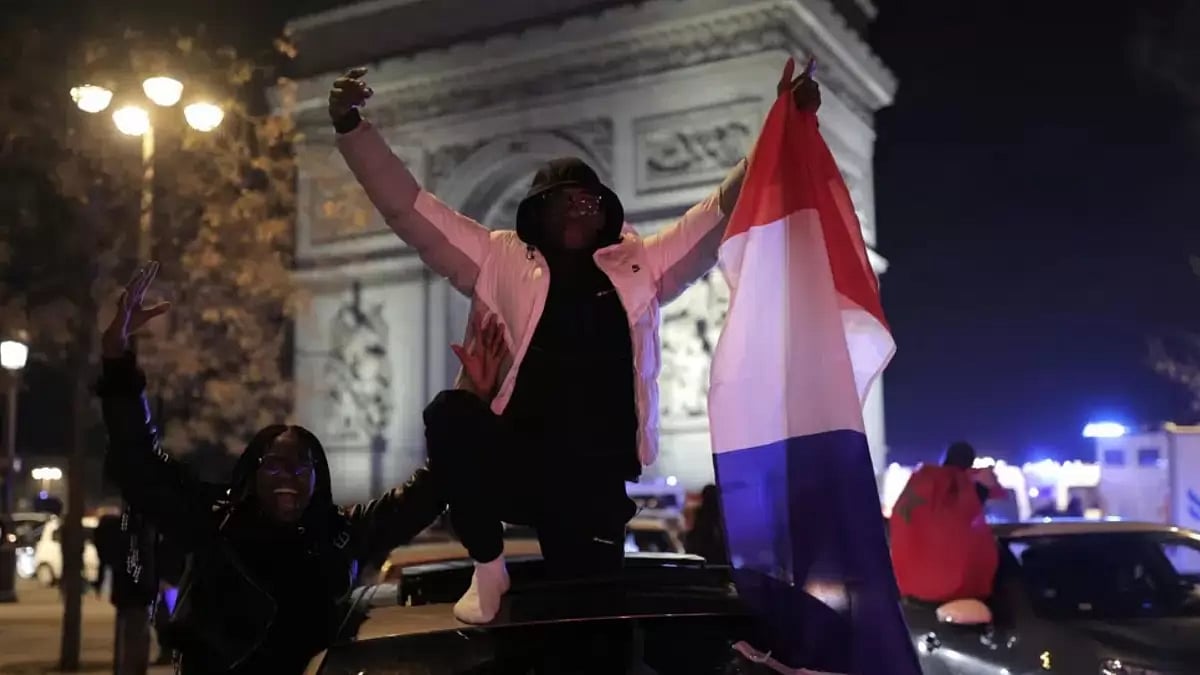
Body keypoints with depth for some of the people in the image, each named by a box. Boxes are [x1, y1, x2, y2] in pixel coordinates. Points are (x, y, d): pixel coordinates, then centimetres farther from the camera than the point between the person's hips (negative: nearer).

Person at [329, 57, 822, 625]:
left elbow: (725, 210, 9)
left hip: (595, 481, 2)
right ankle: (488, 569, -10)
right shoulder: (500, 261, 8)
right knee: (450, 412, -31)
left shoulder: (640, 265, 12)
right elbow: (408, 209, 4)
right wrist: (351, 126, -5)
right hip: (512, 462, -1)